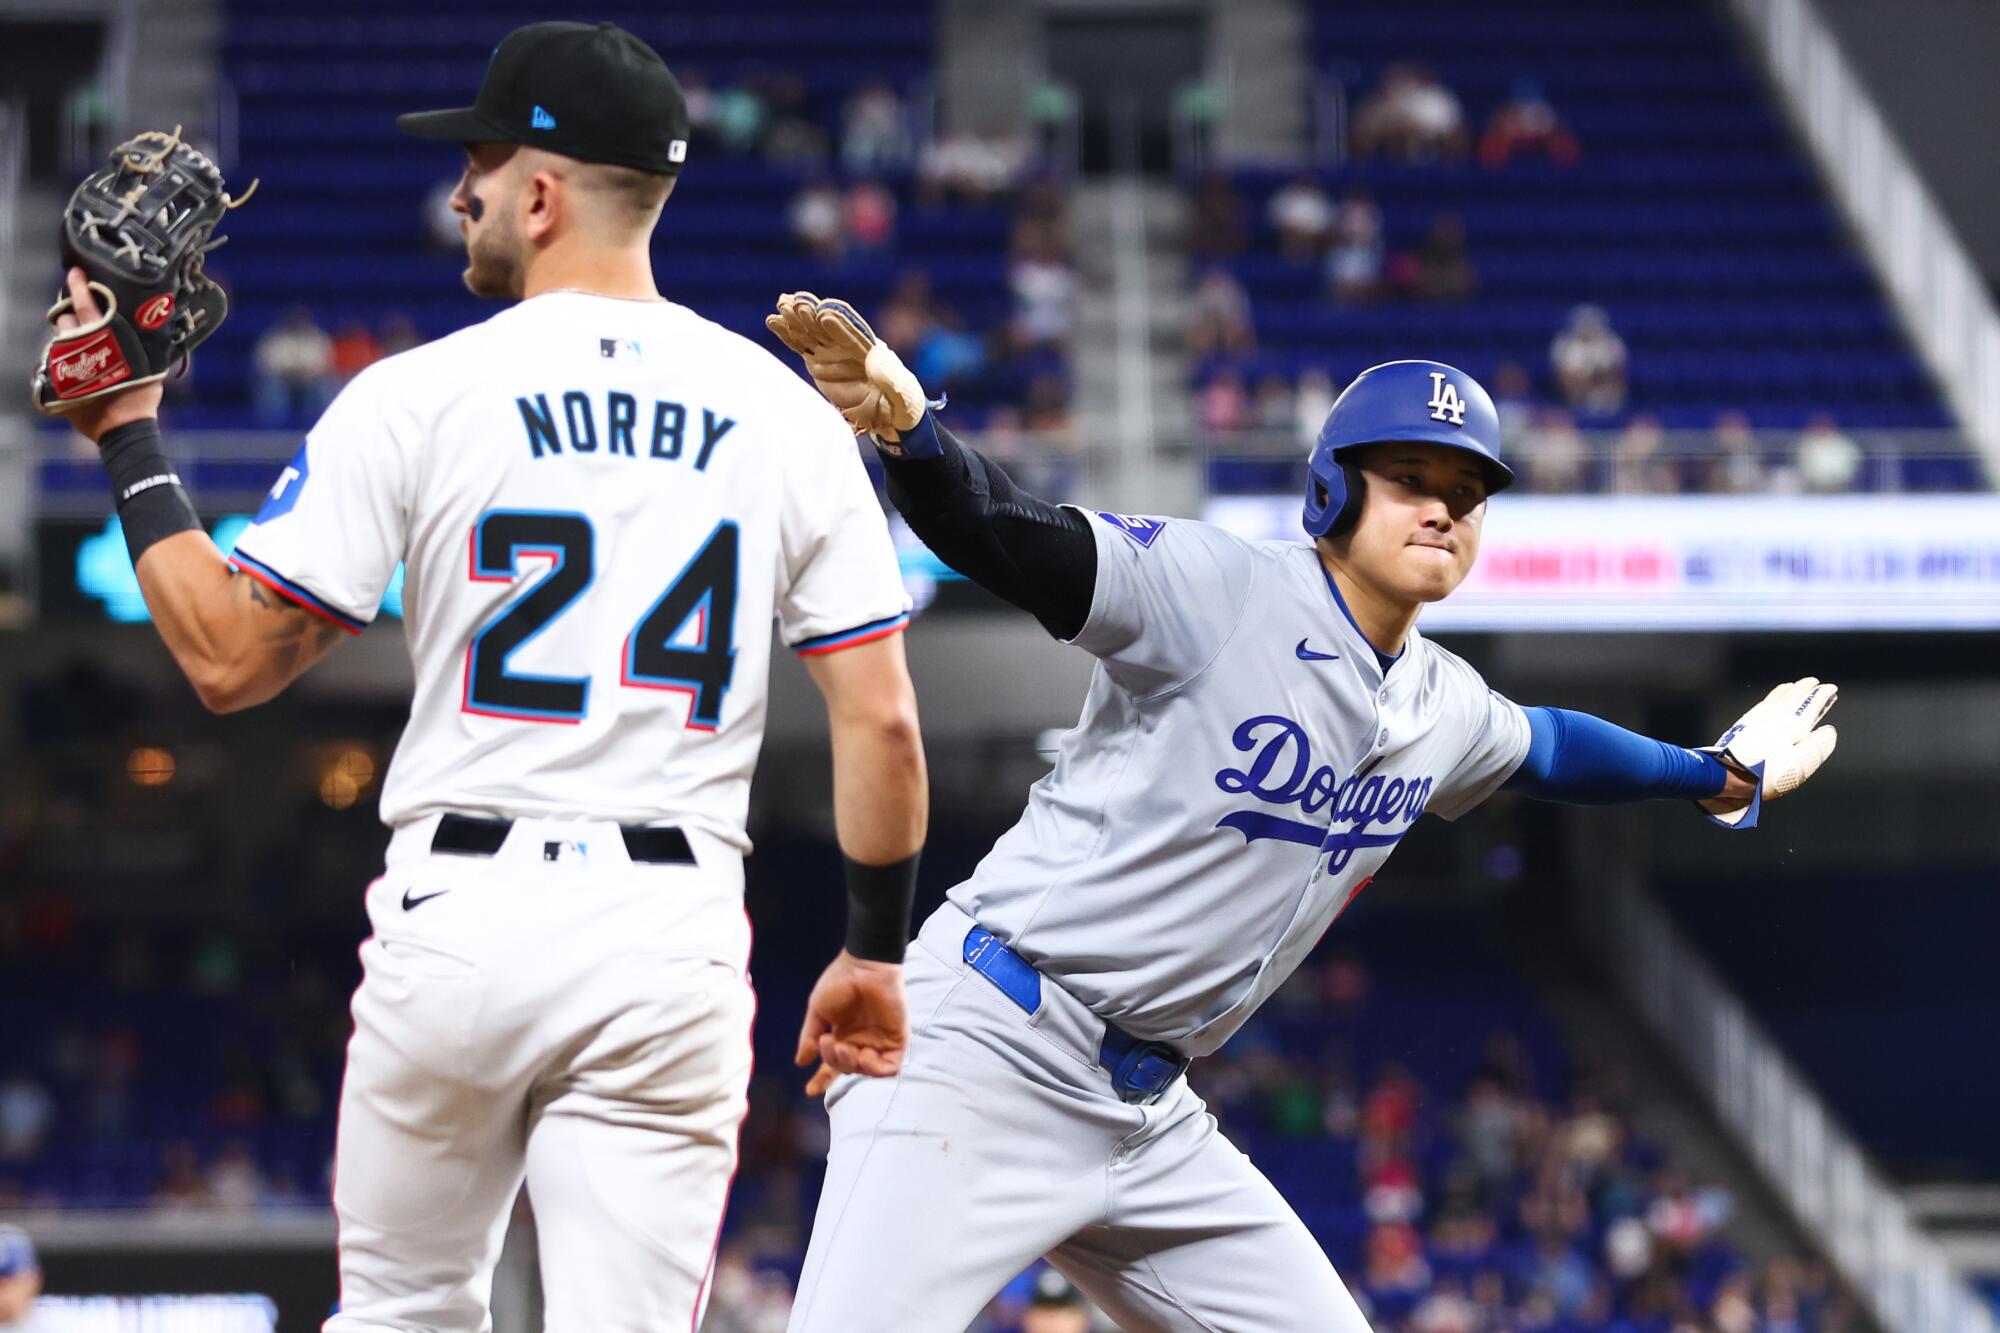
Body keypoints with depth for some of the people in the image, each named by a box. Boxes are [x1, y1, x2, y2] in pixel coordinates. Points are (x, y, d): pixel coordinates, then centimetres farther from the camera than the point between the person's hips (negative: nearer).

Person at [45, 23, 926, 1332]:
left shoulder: (417, 399, -3)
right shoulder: (786, 415, 5)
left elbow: (229, 659, -1)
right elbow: (882, 720, 2)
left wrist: (128, 436, 9)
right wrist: (876, 951, 14)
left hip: (461, 919, -1)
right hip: (675, 931, 1)